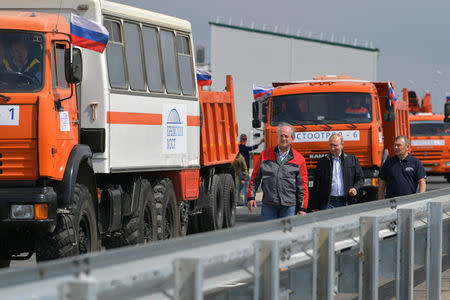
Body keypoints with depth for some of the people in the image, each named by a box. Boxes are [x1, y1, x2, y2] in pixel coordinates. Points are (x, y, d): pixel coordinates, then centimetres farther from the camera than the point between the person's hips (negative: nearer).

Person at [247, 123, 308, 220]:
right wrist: (251, 197, 3)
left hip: (289, 206, -1)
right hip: (268, 205, 1)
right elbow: (255, 177, 11)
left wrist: (302, 208, -3)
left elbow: (303, 186, 2)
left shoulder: (299, 159, 3)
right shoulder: (265, 155, 7)